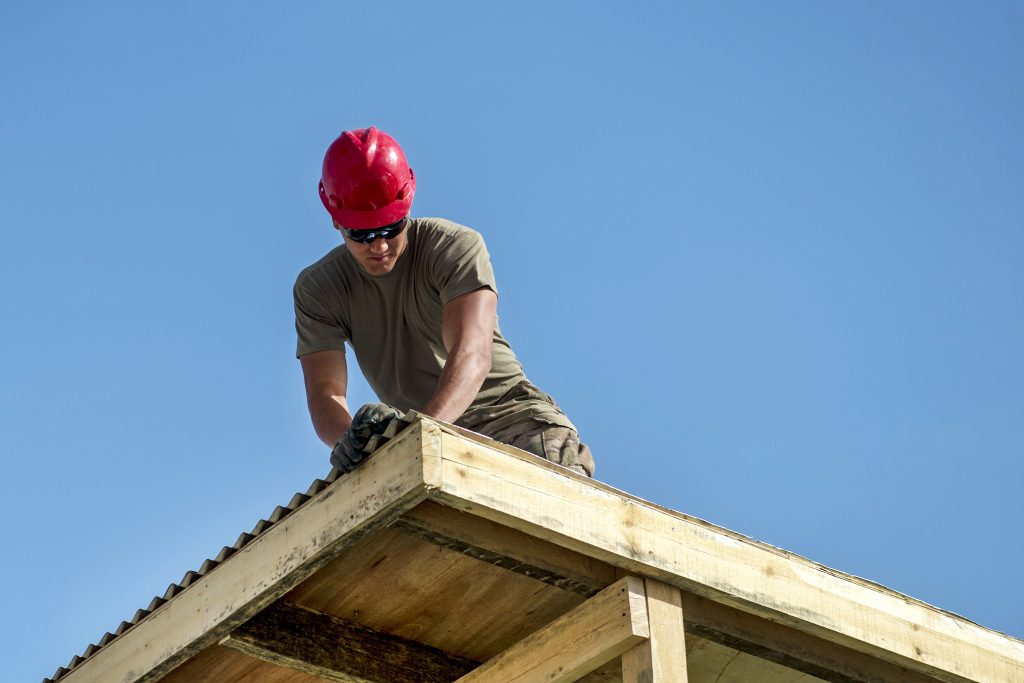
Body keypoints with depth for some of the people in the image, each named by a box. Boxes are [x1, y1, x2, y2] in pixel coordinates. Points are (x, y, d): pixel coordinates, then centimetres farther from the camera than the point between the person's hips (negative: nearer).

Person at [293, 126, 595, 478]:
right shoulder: (317, 290, 0)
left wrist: (424, 428, -47)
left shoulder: (457, 247, -11)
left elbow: (473, 354, -27)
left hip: (504, 408, -3)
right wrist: (347, 438, -37)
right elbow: (325, 390, -11)